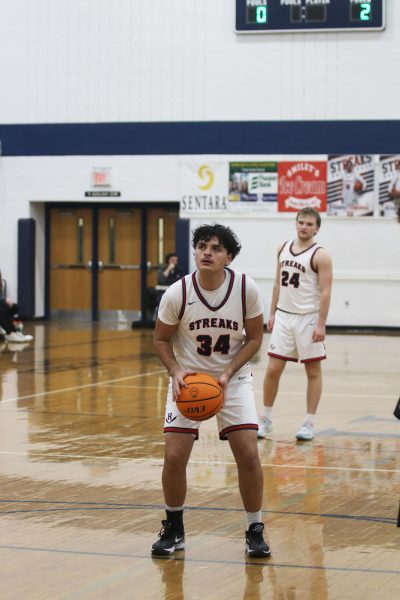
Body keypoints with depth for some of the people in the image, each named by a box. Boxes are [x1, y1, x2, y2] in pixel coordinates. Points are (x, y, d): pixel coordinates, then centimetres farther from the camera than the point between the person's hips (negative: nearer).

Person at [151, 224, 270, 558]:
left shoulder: (246, 289, -16)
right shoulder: (177, 293, -17)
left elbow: (254, 339, -5)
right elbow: (161, 339, -2)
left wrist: (228, 374, -18)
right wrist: (176, 371, -20)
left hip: (233, 378, 0)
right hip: (188, 379, 0)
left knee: (248, 454, -10)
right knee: (174, 457, -8)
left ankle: (255, 531, 9)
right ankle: (174, 529, 14)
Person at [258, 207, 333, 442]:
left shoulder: (320, 255, -10)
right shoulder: (284, 249, 8)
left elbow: (325, 292, -13)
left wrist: (321, 325, -18)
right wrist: (272, 313, 11)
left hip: (308, 319, -5)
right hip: (284, 316, 5)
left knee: (313, 371, 4)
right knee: (273, 369, 3)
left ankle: (309, 423, 10)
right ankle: (266, 420, 14)